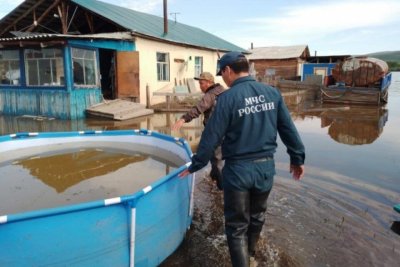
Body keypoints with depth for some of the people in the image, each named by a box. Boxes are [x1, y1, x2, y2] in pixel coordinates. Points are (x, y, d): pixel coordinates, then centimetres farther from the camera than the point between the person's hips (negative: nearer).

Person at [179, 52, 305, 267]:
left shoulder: (228, 98, -14)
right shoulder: (272, 93, 1)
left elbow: (211, 137, -12)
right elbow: (288, 129, 5)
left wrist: (195, 166, -1)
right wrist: (297, 158, 16)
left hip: (238, 169, -5)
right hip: (266, 167, 6)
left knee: (237, 225, 10)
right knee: (257, 216, 25)